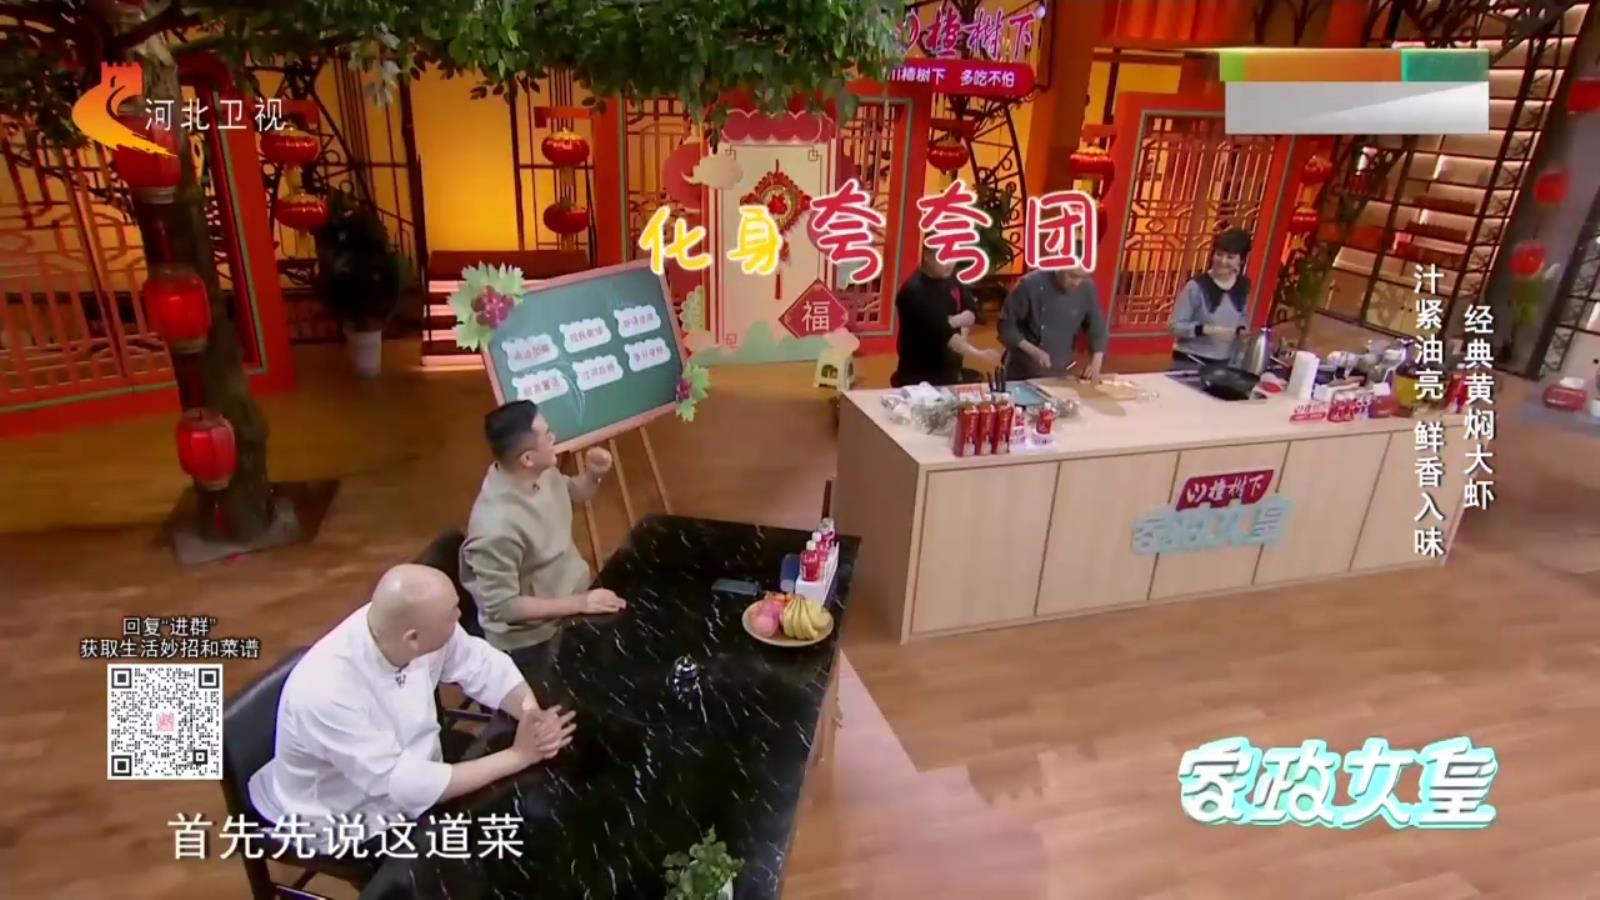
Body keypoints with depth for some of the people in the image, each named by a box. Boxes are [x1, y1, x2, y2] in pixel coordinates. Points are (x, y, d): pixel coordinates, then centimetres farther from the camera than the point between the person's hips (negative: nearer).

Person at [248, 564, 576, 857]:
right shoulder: (327, 691, -36)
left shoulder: (414, 624, -21)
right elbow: (402, 787, -32)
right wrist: (517, 756, -30)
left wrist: (532, 714, -27)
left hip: (419, 773, 6)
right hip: (350, 822, -5)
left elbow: (483, 665, -8)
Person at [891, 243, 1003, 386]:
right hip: (919, 377, -7)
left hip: (950, 373, 7)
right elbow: (940, 331, -29)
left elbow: (972, 313, 5)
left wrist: (951, 322, -17)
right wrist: (979, 355, -37)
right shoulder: (914, 291, -21)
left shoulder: (951, 277, 4)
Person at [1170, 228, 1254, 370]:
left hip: (1227, 363, 5)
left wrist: (1241, 331, -3)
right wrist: (1208, 330, -24)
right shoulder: (1197, 286, -13)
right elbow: (1176, 326, -13)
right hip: (1190, 362, -5)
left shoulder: (1243, 286, 3)